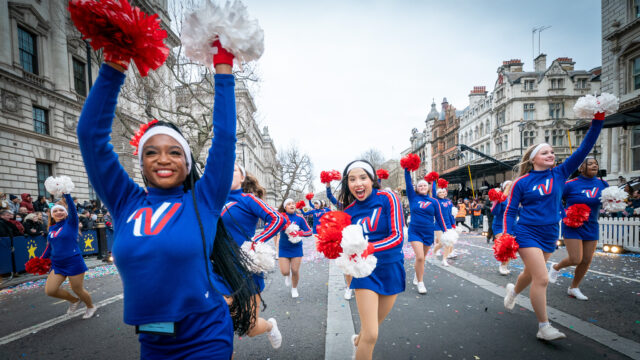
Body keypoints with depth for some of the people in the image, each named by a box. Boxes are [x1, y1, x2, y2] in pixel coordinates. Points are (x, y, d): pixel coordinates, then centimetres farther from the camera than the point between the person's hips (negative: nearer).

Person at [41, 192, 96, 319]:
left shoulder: (70, 223, -6)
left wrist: (66, 194, -34)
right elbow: (49, 246, 21)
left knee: (78, 290, 3)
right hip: (57, 264, 6)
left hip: (74, 262, -6)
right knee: (49, 290, -3)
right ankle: (74, 300, 24)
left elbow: (72, 209, -24)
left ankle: (91, 307, 29)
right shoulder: (51, 228, 9)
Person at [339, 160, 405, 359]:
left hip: (391, 269, 0)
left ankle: (358, 340, 52)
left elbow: (398, 236, -19)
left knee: (372, 328, 20)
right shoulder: (349, 211, -4)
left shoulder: (387, 198, -13)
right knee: (371, 335, -7)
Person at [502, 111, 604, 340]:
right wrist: (507, 235, -15)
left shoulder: (560, 173, 2)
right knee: (542, 279, -12)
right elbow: (510, 211, -5)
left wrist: (598, 121, -10)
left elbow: (584, 149, -4)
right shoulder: (522, 182, -8)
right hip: (528, 234, -5)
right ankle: (543, 328, 2)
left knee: (531, 274, 21)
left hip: (550, 235, 5)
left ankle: (513, 290, 52)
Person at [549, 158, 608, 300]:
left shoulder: (602, 184, 3)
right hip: (572, 227, -5)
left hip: (591, 228, 5)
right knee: (575, 259, -11)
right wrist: (564, 214, -14)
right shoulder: (571, 184, -12)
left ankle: (574, 288, 25)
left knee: (587, 260, 7)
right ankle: (555, 267, 22)